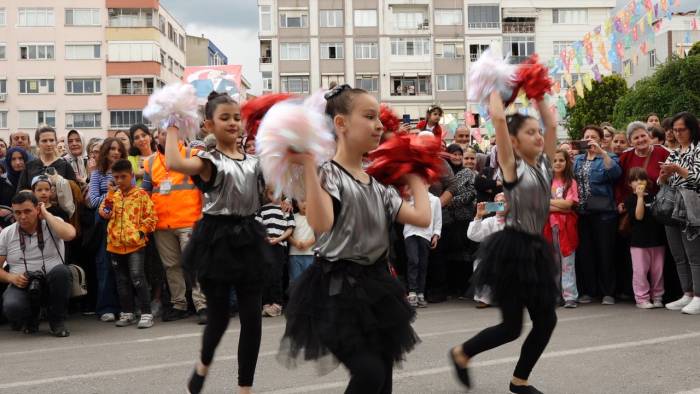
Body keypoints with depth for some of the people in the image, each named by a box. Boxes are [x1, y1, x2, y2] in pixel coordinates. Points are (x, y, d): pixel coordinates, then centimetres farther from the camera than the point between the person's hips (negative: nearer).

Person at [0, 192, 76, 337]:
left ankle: (57, 320, -11)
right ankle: (30, 319, 8)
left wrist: (46, 214, -12)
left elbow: (69, 234, -25)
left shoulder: (52, 224, -1)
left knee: (61, 270, -35)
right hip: (21, 284, 1)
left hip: (52, 282, -1)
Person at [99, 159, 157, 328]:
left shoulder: (140, 194, -3)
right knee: (122, 280, 12)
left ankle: (146, 313, -8)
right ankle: (127, 313, 22)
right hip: (116, 244, 6)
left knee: (137, 277, -12)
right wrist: (110, 194, -6)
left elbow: (151, 216, -4)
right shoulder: (112, 195, 12)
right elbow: (104, 213, 5)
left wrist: (141, 231, -11)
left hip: (135, 243, -5)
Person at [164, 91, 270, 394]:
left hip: (248, 238, 4)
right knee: (219, 315, 5)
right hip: (218, 239, -4)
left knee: (252, 317, 2)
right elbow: (174, 164, -29)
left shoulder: (254, 162, 8)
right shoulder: (209, 161, -9)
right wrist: (172, 128, -17)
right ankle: (203, 366, 37)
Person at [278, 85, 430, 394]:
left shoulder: (377, 183, 11)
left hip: (376, 285, 8)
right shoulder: (327, 174, -12)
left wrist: (415, 178, 19)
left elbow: (422, 218, 5)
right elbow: (320, 223, -31)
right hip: (340, 288, -8)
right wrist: (308, 164, -32)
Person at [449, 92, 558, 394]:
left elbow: (552, 123, 14)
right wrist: (497, 89, -1)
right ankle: (461, 353, 23)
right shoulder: (511, 165, -8)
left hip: (537, 248, 7)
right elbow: (498, 117, -16)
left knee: (546, 320, 6)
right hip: (511, 247, -7)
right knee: (511, 326, -1)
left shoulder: (544, 163, 10)